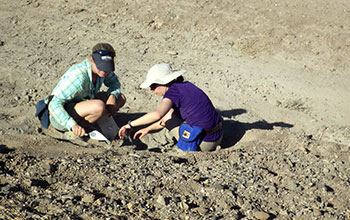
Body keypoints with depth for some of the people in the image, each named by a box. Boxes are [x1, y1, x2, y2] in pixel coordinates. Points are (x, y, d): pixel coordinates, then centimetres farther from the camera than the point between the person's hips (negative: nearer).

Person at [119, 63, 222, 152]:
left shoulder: (173, 90, -14)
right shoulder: (186, 85, 11)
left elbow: (157, 114, -31)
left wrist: (130, 124, -21)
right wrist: (148, 129, 22)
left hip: (204, 142, -8)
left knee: (169, 114, 5)